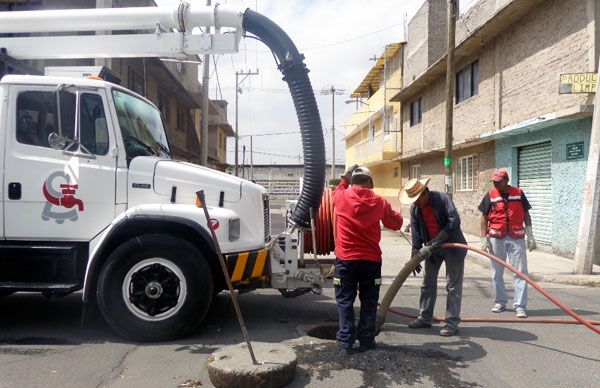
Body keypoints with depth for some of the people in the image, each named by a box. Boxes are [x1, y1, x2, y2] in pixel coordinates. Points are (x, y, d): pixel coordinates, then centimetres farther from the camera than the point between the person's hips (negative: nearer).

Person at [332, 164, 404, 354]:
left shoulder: (342, 197, -4)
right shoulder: (379, 202, -3)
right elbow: (397, 223, 8)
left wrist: (345, 179, 27)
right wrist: (388, 210, 25)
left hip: (346, 259, -1)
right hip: (371, 260, 1)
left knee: (345, 300, 9)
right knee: (369, 302, 13)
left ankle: (346, 341, 8)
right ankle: (366, 340, 19)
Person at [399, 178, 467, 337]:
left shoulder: (441, 198, -19)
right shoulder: (414, 208, -2)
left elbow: (454, 221, -27)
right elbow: (416, 232, -2)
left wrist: (434, 244, -30)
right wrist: (415, 253, -13)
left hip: (451, 245, -6)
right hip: (432, 247, 6)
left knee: (453, 285, -3)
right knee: (428, 282, 12)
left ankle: (452, 322, 4)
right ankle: (424, 318, 24)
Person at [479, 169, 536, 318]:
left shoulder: (518, 193, 3)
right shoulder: (490, 196, 2)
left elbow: (526, 215, 8)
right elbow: (484, 218, 3)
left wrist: (530, 236, 4)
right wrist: (484, 238, -3)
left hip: (516, 238, -1)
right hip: (496, 238, 1)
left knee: (520, 272, -2)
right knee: (497, 272, 9)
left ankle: (520, 306, 3)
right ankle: (500, 302, 23)